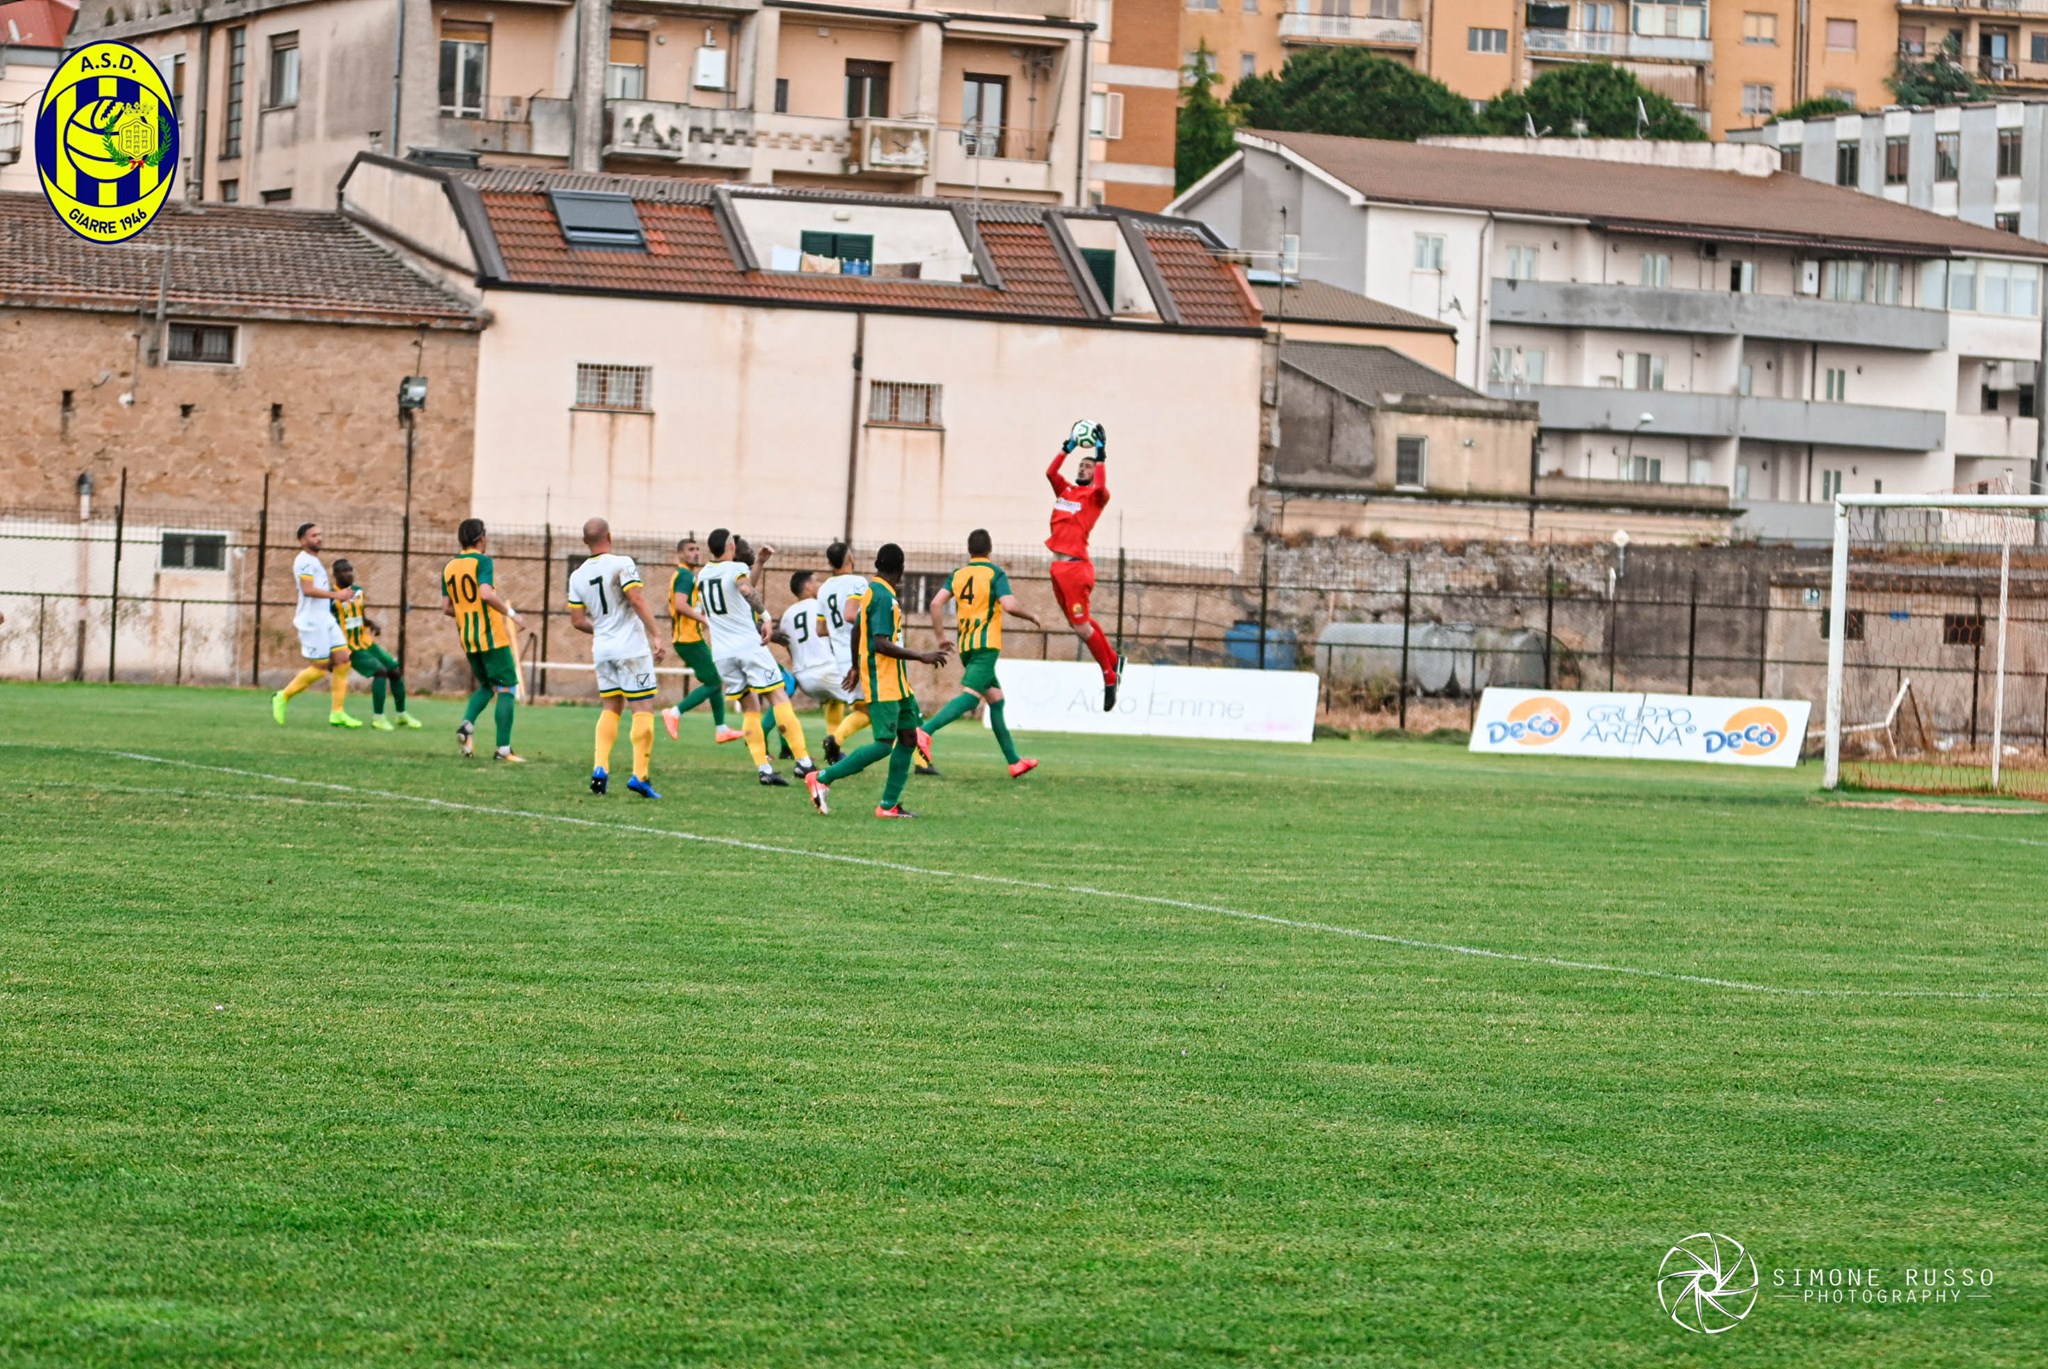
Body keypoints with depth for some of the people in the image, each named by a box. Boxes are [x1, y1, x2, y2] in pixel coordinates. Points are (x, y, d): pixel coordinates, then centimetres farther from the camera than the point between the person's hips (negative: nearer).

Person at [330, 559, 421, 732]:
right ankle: (377, 717, -16)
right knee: (380, 671, -23)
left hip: (366, 643, 8)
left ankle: (402, 714, 24)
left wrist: (372, 624, 0)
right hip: (350, 648, -8)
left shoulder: (358, 591, 9)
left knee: (396, 671, 7)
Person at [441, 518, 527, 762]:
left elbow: (447, 607, 10)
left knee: (486, 686, 22)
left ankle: (467, 724, -2)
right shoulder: (482, 561, -11)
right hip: (493, 637, -7)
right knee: (507, 689, 0)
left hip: (468, 640, 7)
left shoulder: (449, 568, 9)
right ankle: (503, 748, -5)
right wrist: (511, 613, -17)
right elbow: (486, 593, -25)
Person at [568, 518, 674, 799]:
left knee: (610, 708, 16)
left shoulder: (577, 576, 8)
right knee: (643, 709, -1)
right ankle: (639, 775, -8)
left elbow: (578, 621, 10)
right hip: (632, 648, -6)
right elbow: (637, 601, -19)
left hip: (603, 650, 6)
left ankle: (600, 767, 1)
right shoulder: (622, 564, -10)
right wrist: (655, 636, -16)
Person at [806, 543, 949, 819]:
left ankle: (889, 805, 8)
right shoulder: (884, 596, -17)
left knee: (909, 737, 7)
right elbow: (881, 644, -24)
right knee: (884, 744, -14)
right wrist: (921, 657, -21)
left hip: (896, 683, 10)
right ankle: (823, 780, -7)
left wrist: (856, 666, 39)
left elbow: (857, 628, 26)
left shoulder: (873, 590, 14)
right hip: (882, 684, -10)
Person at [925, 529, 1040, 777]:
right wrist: (1030, 617, 2)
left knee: (996, 699, 15)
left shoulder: (958, 575, 11)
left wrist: (941, 636, 10)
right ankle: (925, 730, -36)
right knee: (970, 696, -16)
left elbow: (936, 603, 2)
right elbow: (1009, 605, -16)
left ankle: (1014, 761, 18)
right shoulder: (995, 573, -5)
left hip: (965, 645, 7)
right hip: (986, 645, -7)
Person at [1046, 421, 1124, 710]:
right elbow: (1050, 472, 3)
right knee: (1080, 623, 15)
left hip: (1076, 566, -7)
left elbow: (1101, 488, -24)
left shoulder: (1095, 496, -2)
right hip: (1059, 566, 8)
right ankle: (1114, 660, 30)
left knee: (1081, 626, -7)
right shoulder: (1065, 490, 15)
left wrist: (1101, 457, -18)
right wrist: (1066, 449, 2)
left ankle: (1109, 678, 4)